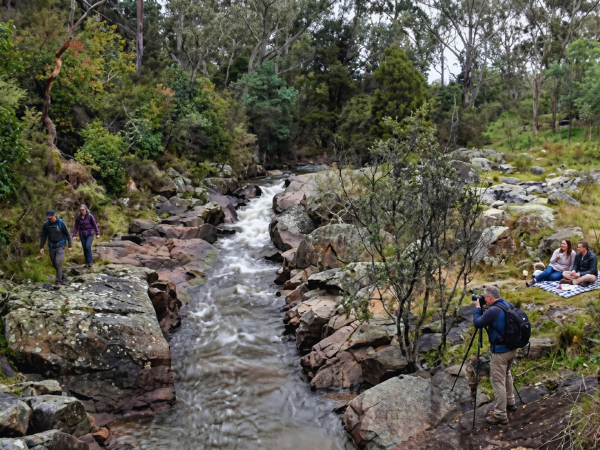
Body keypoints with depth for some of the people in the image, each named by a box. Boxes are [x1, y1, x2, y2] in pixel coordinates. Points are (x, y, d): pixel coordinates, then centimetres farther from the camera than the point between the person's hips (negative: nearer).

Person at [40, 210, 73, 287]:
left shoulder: (61, 223, -10)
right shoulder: (46, 224, -1)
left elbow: (68, 234, -5)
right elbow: (43, 236, 7)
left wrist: (70, 246, -7)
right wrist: (41, 247, 0)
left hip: (60, 246, -4)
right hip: (51, 247, 4)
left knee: (58, 262, -17)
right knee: (54, 264, 9)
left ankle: (58, 282, -11)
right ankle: (63, 276, 32)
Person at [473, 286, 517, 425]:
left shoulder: (493, 311, -23)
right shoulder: (509, 305, 3)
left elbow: (477, 323, -15)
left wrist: (477, 308, -1)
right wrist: (482, 309, 12)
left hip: (500, 351, -9)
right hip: (513, 348, 9)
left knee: (498, 381, -1)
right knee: (506, 374, 28)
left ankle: (500, 416, 4)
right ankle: (510, 402, 42)